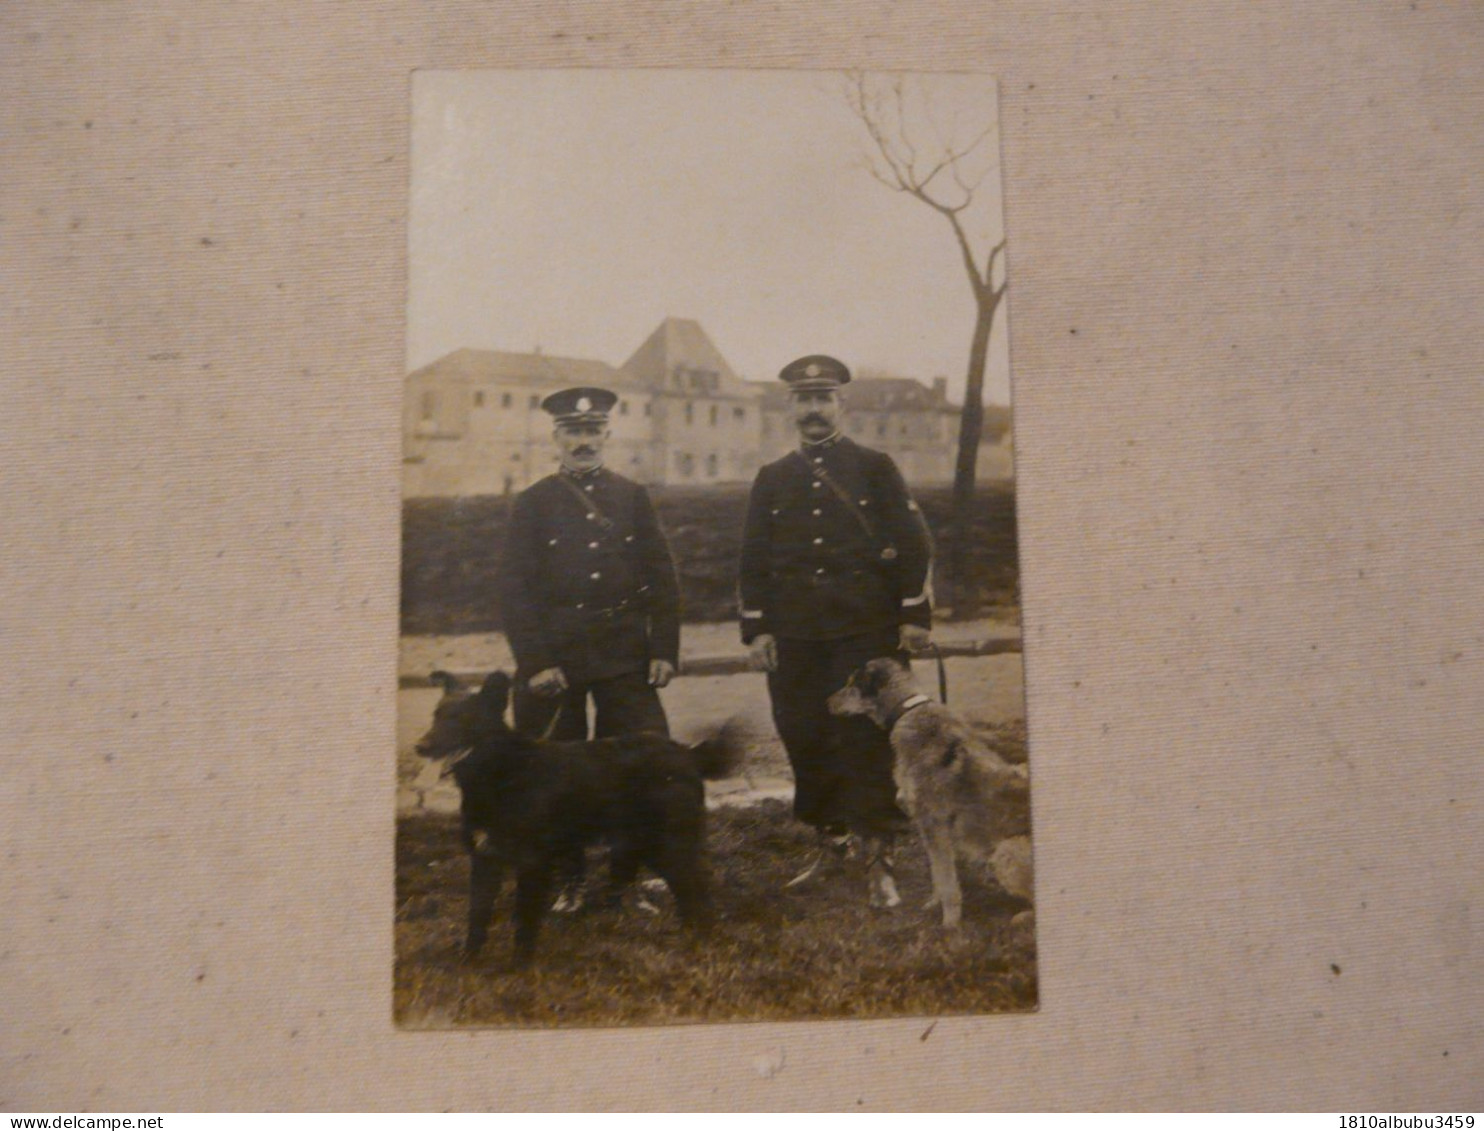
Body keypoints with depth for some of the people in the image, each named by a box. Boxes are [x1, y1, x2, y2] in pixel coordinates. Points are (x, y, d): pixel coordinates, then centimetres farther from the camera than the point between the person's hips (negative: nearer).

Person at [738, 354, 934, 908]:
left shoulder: (875, 468, 4)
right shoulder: (771, 479, 12)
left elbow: (913, 545, 2)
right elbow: (754, 560, 11)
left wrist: (915, 616, -4)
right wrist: (756, 628, 3)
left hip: (867, 632, -3)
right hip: (795, 638, 3)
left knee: (867, 742, -2)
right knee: (806, 743, 6)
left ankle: (877, 857, 5)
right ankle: (831, 841, 24)